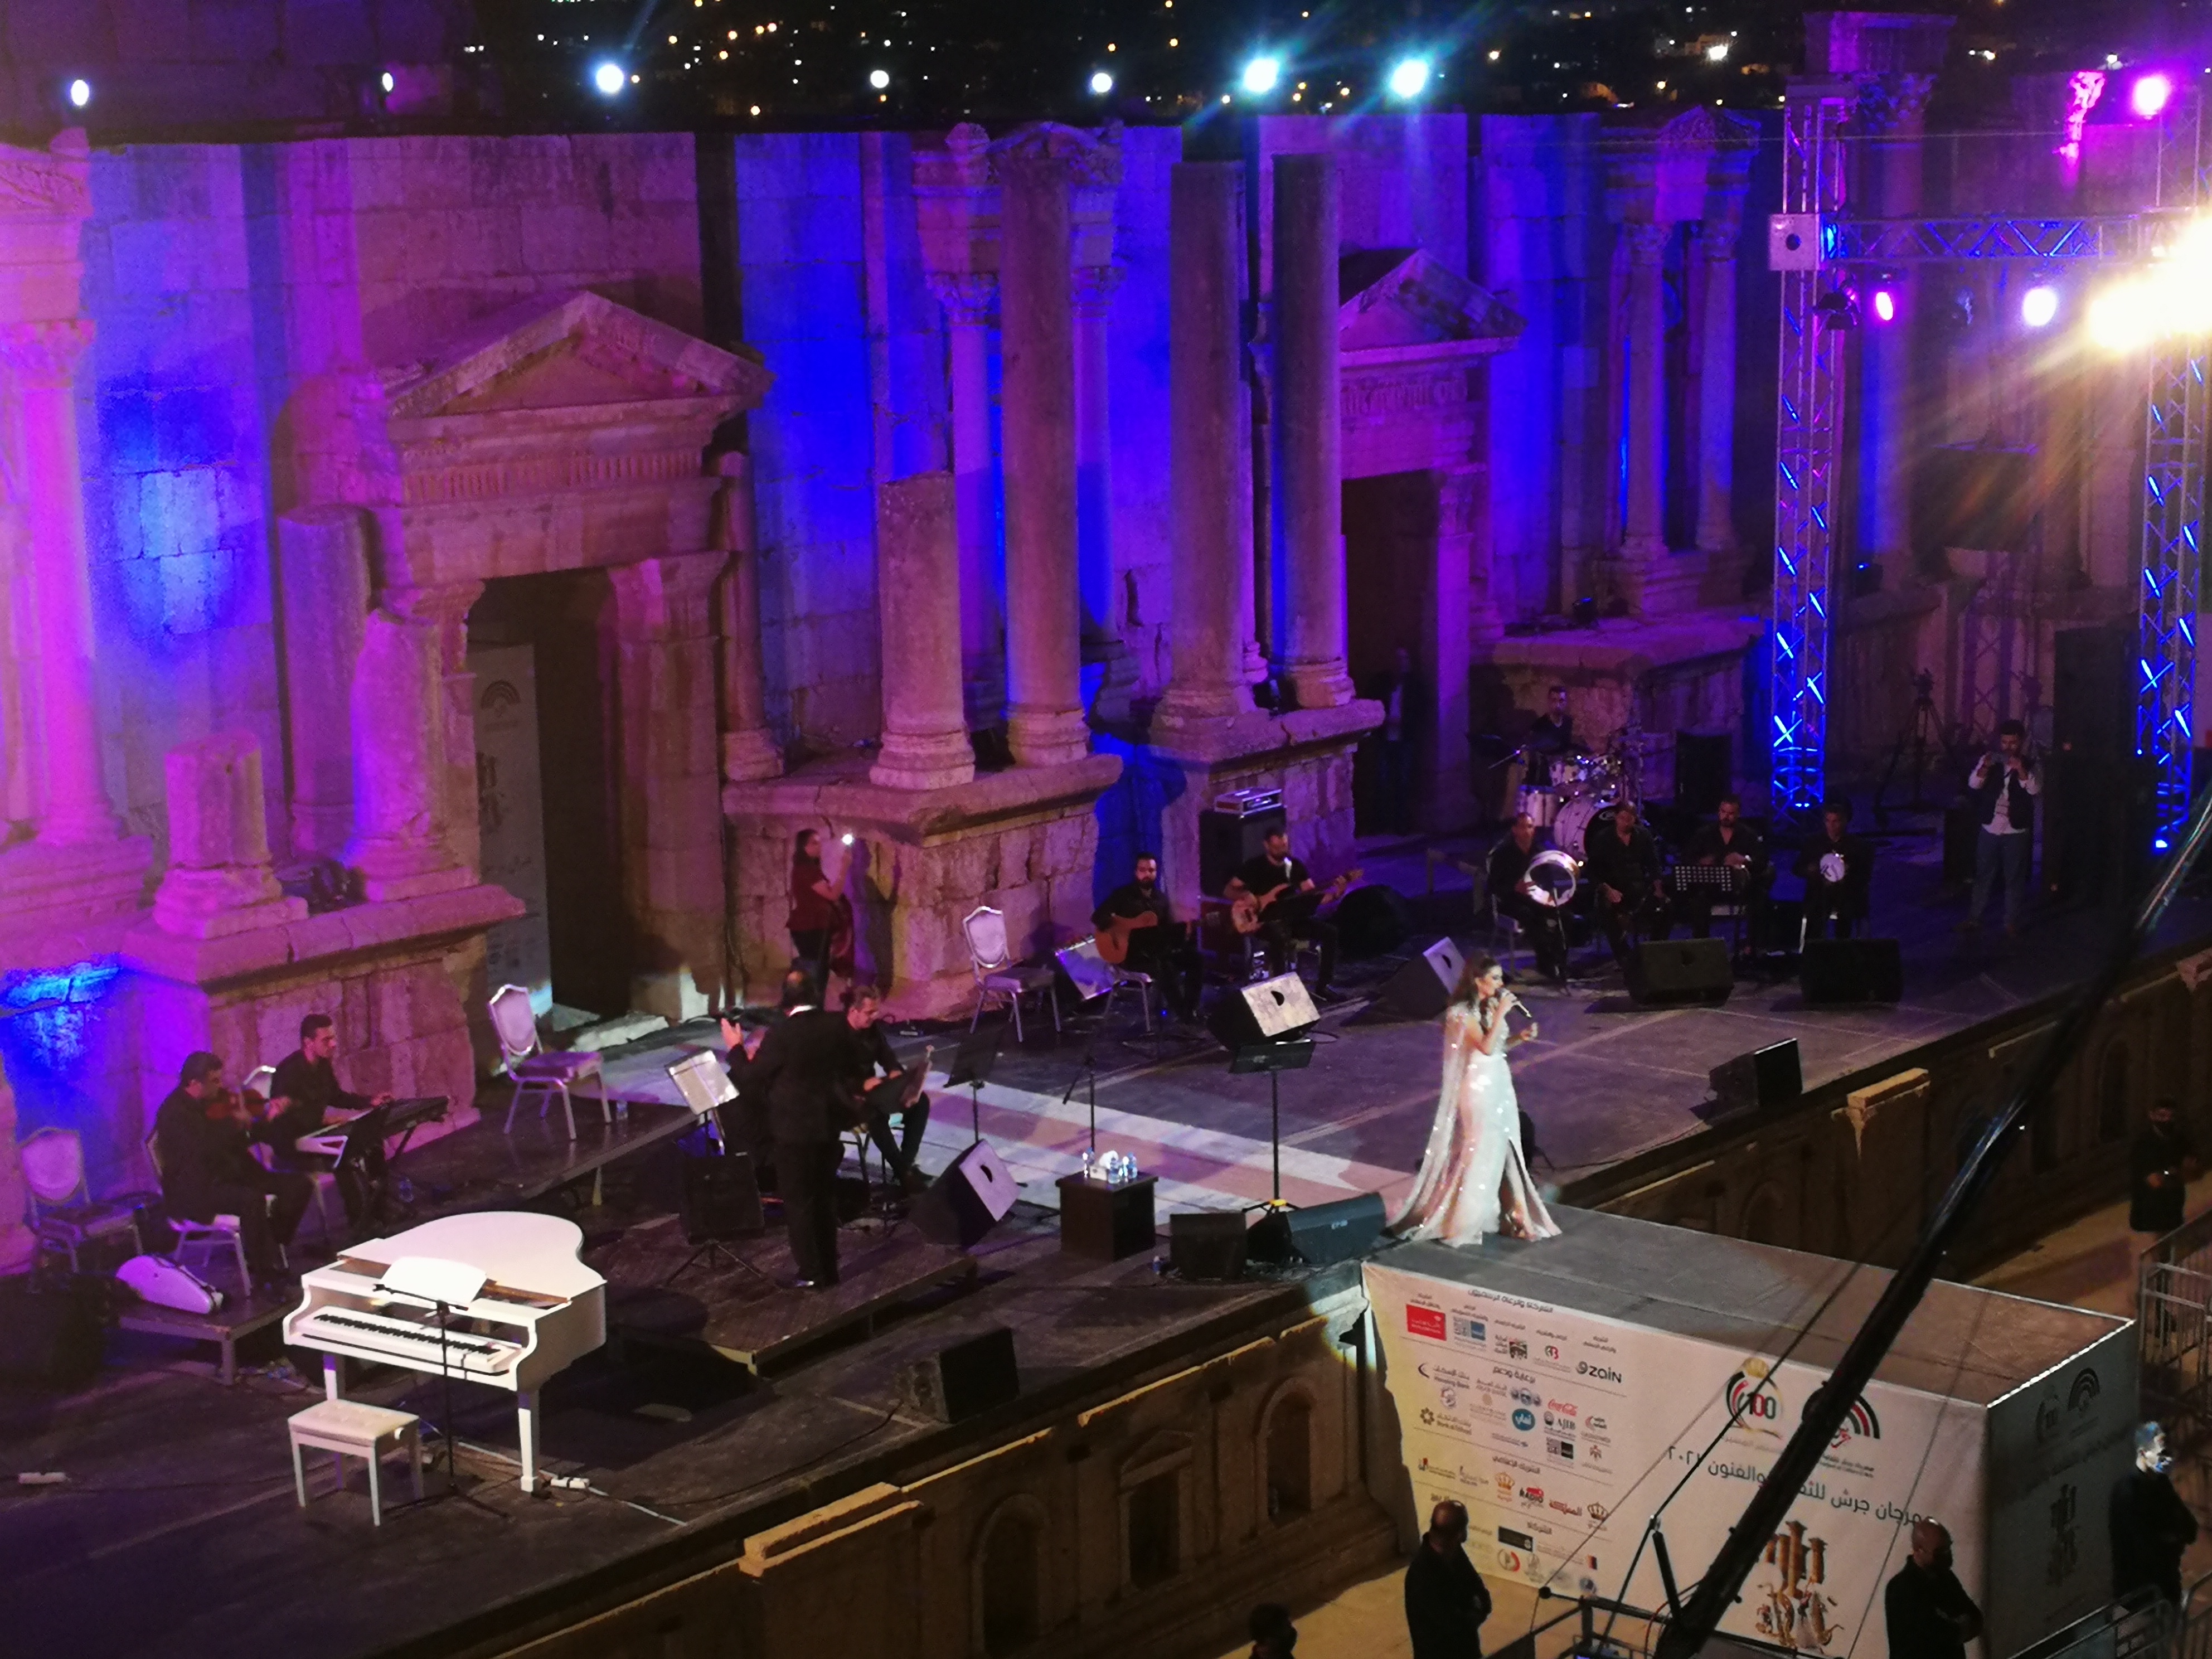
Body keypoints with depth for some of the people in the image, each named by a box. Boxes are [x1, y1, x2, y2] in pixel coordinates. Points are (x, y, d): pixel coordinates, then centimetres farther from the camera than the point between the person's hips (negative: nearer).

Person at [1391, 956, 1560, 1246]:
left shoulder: (1490, 1007, 7)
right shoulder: (1463, 1013, -17)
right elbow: (1486, 1047, -27)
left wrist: (1520, 1037, 0)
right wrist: (1501, 1013, -25)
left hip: (1500, 1086, 8)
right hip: (1479, 1089, -8)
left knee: (1507, 1154, 10)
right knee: (1479, 1155, 0)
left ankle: (1519, 1216, 14)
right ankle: (1460, 1220, 12)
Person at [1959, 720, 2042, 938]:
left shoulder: (2031, 764, -2)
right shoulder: (1990, 760, 4)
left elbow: (2035, 789, -17)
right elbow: (1973, 785, -7)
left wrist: (2021, 771, -32)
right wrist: (1984, 768, -25)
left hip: (2016, 831, -2)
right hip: (1990, 828, 2)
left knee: (2014, 879, 4)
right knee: (1983, 876, 9)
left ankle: (2012, 922, 13)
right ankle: (1974, 917, 18)